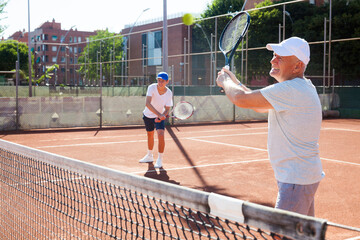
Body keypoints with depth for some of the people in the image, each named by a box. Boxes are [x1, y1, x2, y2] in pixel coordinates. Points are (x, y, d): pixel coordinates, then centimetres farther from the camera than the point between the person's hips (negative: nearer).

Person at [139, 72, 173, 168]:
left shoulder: (169, 93, -20)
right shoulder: (152, 88, -26)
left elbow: (167, 109, -12)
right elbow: (147, 104, -38)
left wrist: (161, 117, -32)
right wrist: (159, 114, -48)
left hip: (160, 117, -1)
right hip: (148, 115, 1)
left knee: (161, 135, -21)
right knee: (150, 135, 18)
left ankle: (160, 159, -8)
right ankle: (149, 156, 42)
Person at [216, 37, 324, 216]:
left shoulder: (291, 90, -23)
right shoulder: (301, 86, 11)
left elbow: (241, 99, -22)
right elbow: (261, 107, 22)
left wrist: (225, 81, -1)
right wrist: (235, 83, 15)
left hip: (296, 180, -10)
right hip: (305, 175, 10)